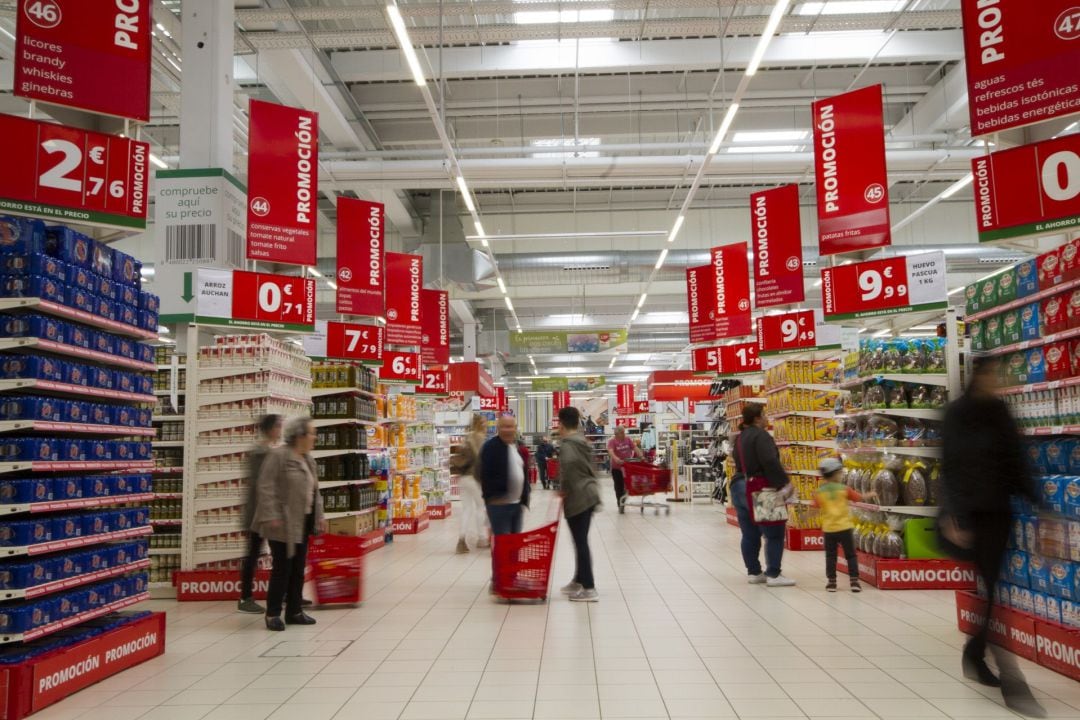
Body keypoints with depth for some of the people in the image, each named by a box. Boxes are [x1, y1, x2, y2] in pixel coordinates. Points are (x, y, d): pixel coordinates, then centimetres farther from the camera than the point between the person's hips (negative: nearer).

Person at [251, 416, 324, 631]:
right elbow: (266, 488, -16)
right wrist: (270, 516, -22)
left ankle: (294, 611, 22)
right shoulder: (278, 456, -11)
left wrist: (319, 517, 15)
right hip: (283, 524, -8)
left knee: (298, 569, 12)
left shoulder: (308, 459, 14)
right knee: (282, 569, -3)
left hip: (302, 523, 8)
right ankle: (273, 614, 9)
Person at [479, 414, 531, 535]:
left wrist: (525, 496, 12)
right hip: (499, 504, -8)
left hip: (517, 503, 8)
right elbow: (485, 476, -16)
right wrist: (492, 496, -20)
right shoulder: (490, 447, -11)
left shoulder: (519, 446, 13)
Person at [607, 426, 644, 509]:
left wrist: (641, 456, -21)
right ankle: (620, 504, 17)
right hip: (617, 467, -3)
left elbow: (635, 448, -3)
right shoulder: (612, 441, -10)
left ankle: (623, 502, 27)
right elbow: (610, 451, -26)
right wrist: (616, 459, -45)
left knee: (628, 485, 8)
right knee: (619, 486, 5)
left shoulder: (628, 440, 3)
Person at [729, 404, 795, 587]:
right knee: (774, 535, 0)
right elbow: (770, 462, -24)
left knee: (749, 535, 11)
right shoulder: (760, 435, -14)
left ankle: (753, 572, 16)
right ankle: (773, 575, 1)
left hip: (739, 488, 9)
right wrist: (784, 482, -20)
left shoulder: (739, 437, 14)